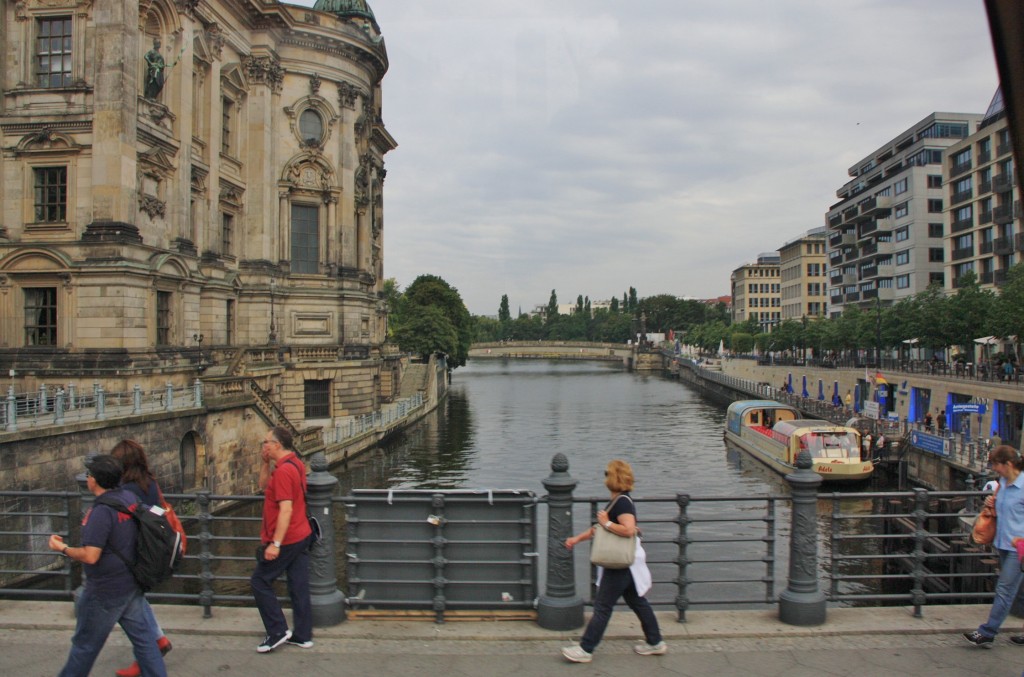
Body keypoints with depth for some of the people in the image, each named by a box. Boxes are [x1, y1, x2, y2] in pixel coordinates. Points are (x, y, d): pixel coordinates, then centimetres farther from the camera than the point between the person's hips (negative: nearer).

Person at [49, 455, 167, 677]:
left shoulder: (101, 511, -24)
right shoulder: (129, 498, 1)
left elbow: (90, 556, -26)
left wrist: (63, 548, -12)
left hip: (105, 592, -8)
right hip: (132, 585, 8)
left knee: (85, 643, 12)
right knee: (142, 636, 12)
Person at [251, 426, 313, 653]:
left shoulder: (283, 470, -21)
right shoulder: (295, 464, 10)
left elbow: (286, 509, -27)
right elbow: (264, 485, 19)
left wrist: (275, 543, -26)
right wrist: (265, 462, 6)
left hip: (286, 540, -9)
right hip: (302, 536, 9)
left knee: (260, 582, 5)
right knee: (299, 587, 12)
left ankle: (278, 631, 8)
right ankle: (303, 635, 18)